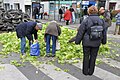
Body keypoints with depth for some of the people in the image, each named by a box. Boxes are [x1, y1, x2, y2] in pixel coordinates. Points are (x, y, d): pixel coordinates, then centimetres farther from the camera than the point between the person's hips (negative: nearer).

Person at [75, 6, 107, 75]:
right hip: (96, 43, 3)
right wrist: (103, 41, 22)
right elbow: (104, 32, 10)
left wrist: (77, 41, 3)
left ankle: (85, 71, 21)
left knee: (86, 56, 11)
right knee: (93, 57, 13)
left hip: (87, 42, -2)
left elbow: (80, 32, -7)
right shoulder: (101, 21, -1)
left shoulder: (86, 21, -13)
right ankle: (91, 71, 24)